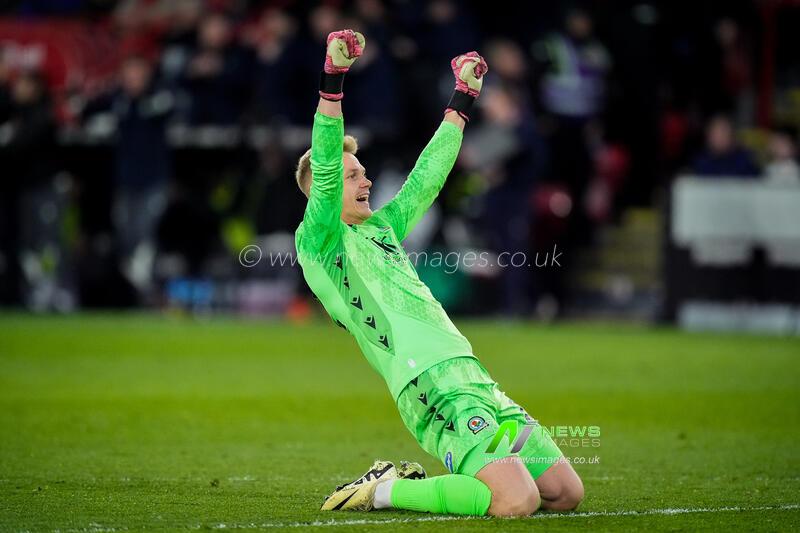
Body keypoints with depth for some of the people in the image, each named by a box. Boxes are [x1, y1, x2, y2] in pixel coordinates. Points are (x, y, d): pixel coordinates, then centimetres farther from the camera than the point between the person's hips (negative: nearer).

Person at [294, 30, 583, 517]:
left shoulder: (381, 227, 24)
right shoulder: (319, 241, 0)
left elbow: (428, 175, 33)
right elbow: (324, 168, -13)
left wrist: (463, 98, 34)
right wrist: (333, 79, -20)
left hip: (474, 378, 9)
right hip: (431, 386, -9)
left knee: (565, 492, 3)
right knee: (517, 502, -25)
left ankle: (411, 479, 13)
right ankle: (383, 491, -5)